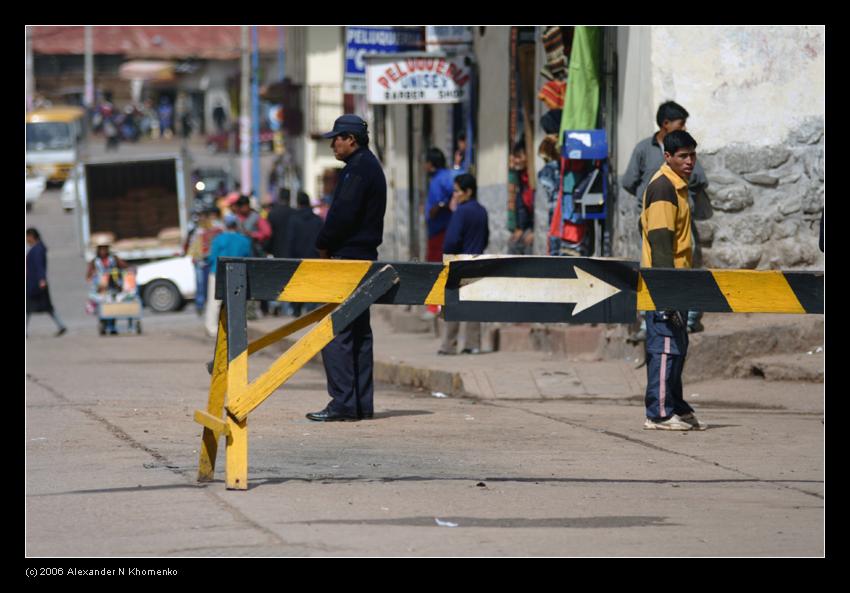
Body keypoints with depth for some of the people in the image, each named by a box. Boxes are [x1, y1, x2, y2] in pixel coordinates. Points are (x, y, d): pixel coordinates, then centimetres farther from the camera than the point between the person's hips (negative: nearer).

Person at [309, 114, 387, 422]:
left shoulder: (357, 169, -14)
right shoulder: (370, 166, 19)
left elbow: (343, 213, -21)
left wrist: (323, 244, -7)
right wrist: (329, 243, 11)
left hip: (347, 258, -11)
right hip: (364, 257, 11)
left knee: (335, 332, -10)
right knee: (359, 332, 12)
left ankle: (343, 402, -13)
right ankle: (361, 403, 15)